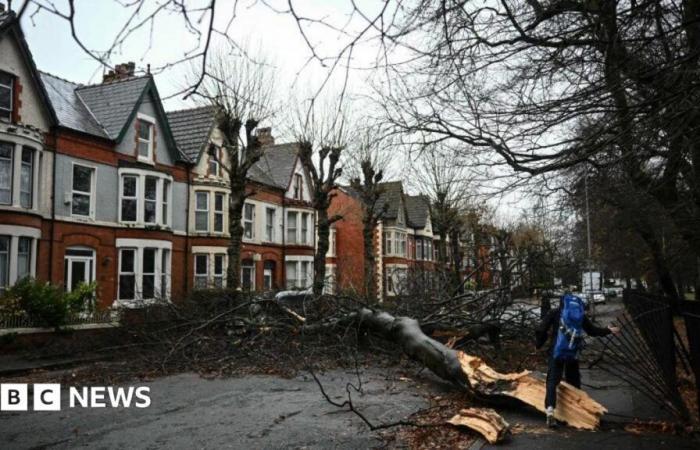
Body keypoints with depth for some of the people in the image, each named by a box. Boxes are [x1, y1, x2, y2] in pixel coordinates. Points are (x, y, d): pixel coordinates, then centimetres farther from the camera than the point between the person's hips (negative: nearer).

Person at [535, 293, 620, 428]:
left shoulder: (554, 313, 3)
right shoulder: (581, 315, 11)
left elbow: (541, 330, -4)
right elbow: (592, 330, 22)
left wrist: (539, 344, 13)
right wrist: (608, 330, 39)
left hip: (556, 353, -3)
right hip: (573, 354, 3)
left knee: (552, 381, -6)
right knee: (574, 382, 19)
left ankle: (550, 410, -24)